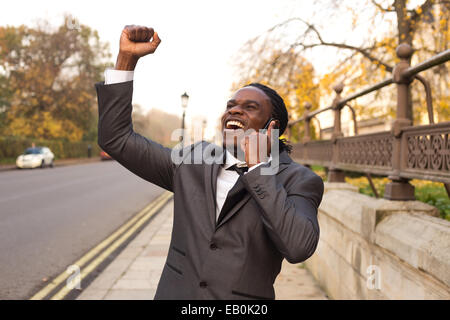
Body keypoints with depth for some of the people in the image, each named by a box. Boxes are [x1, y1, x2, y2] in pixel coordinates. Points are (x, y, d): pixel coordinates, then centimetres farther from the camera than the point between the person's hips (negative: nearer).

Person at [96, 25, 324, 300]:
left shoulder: (297, 180, -8)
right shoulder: (195, 161, 3)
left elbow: (299, 247, -25)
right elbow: (116, 139, 3)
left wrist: (258, 167, -20)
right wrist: (127, 57, -4)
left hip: (244, 295, -3)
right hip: (174, 292, 4)